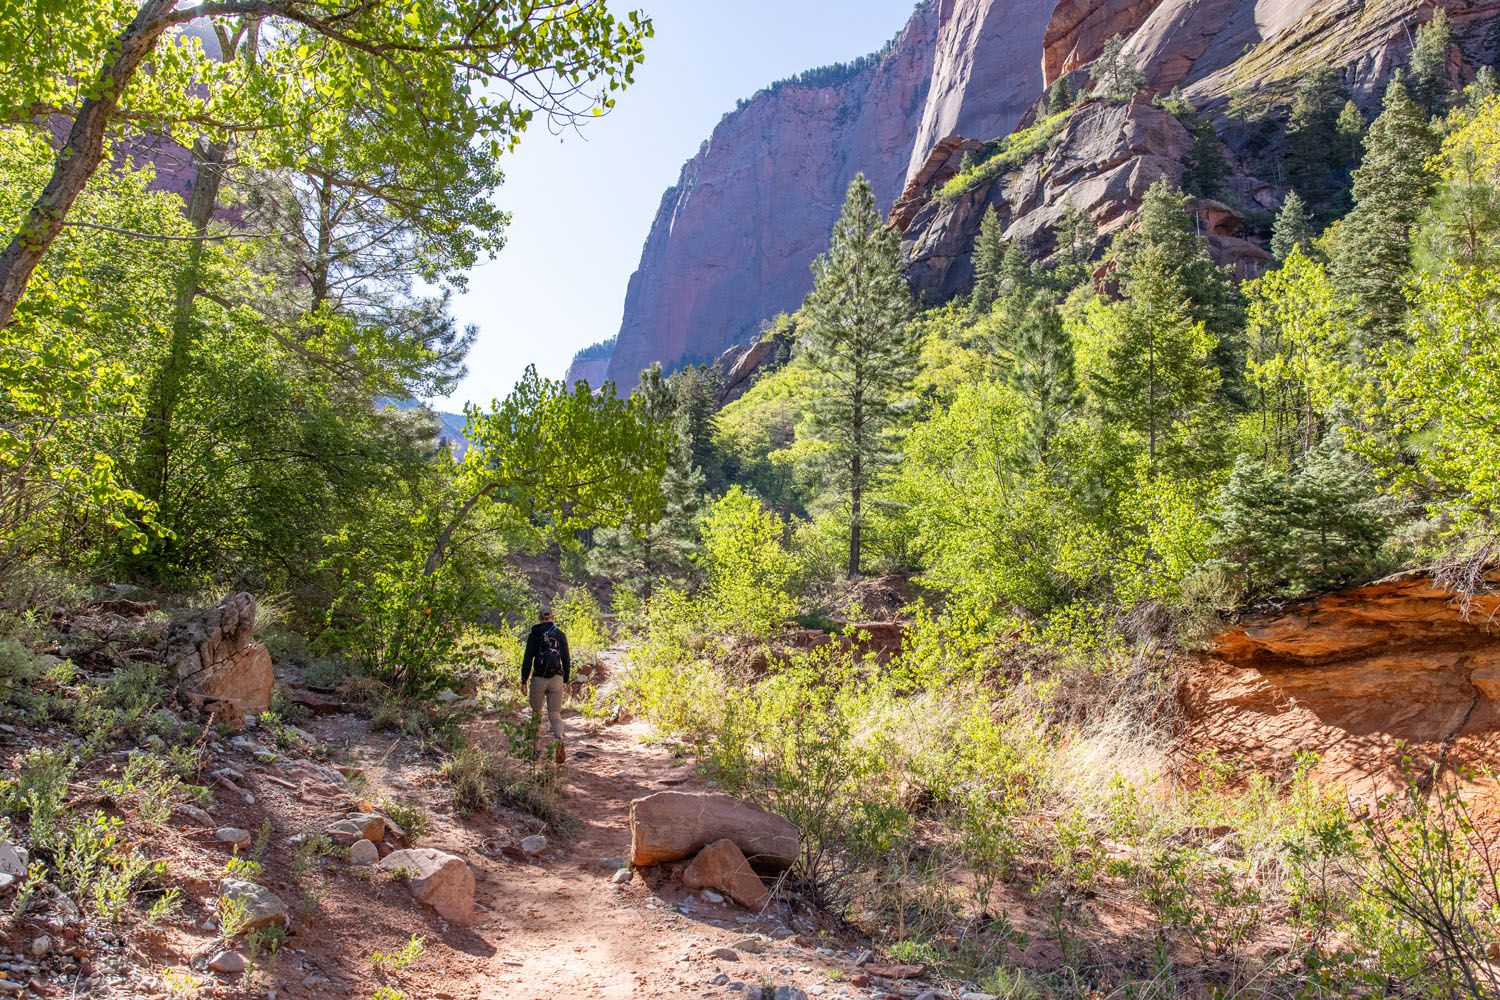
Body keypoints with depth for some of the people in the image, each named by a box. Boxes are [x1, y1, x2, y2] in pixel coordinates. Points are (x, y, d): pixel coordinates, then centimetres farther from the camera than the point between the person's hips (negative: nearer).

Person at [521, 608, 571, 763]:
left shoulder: (534, 635, -2)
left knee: (536, 711, 18)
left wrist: (524, 681, -1)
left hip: (538, 679, -1)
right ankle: (559, 740, -27)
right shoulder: (561, 635, 5)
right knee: (555, 714, 2)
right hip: (556, 679, 1)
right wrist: (566, 681, 16)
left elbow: (527, 659, -6)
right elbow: (566, 660, 7)